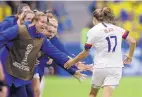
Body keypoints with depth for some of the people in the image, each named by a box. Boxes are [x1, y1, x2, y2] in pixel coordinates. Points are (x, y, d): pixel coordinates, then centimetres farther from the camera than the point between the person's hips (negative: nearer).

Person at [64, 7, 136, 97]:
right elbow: (133, 42, 3)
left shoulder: (93, 31, -2)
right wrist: (130, 57, 17)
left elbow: (85, 53, 1)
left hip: (100, 67, -2)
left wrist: (72, 61, 16)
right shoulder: (117, 29, 8)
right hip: (116, 67, 2)